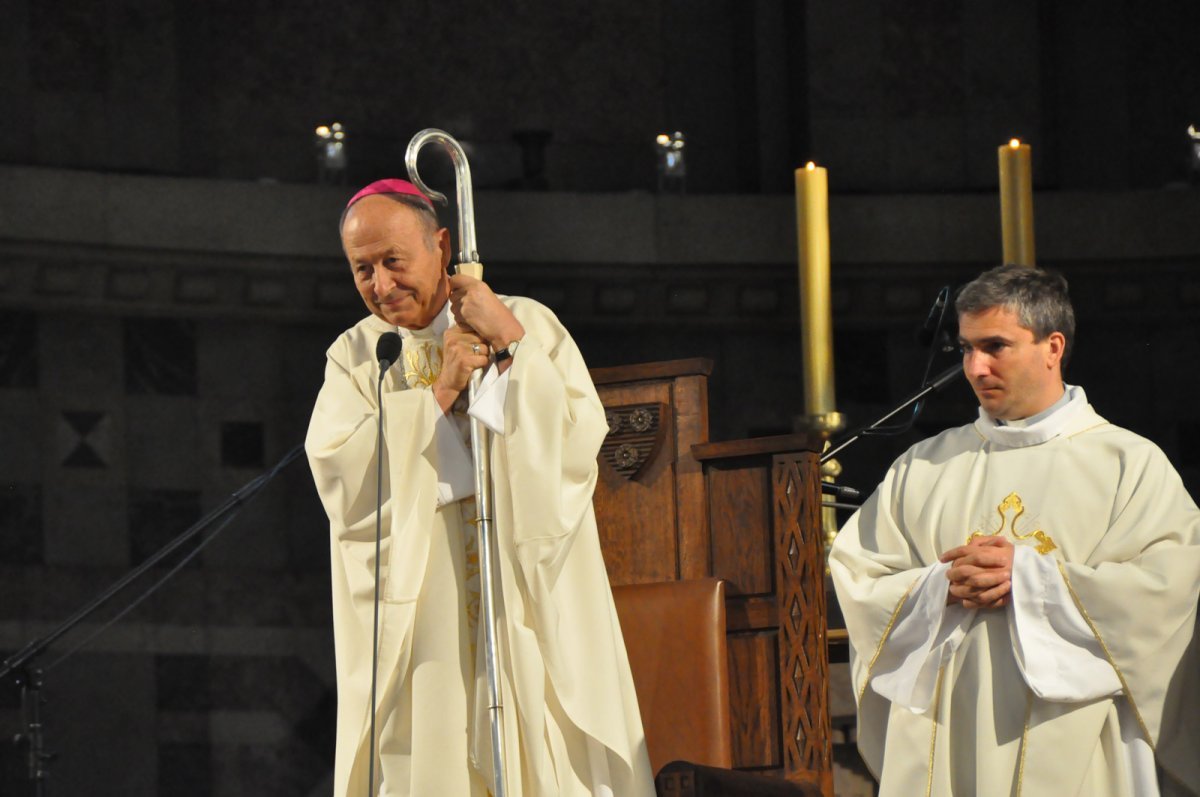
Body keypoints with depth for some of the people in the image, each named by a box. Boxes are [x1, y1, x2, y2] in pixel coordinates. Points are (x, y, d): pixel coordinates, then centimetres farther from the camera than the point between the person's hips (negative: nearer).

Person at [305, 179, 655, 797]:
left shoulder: (530, 325, 5)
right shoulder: (354, 357, 8)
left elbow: (581, 441, -6)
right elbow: (338, 478, -7)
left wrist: (512, 346, -11)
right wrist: (440, 392, -11)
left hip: (529, 614, -1)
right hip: (419, 625, 1)